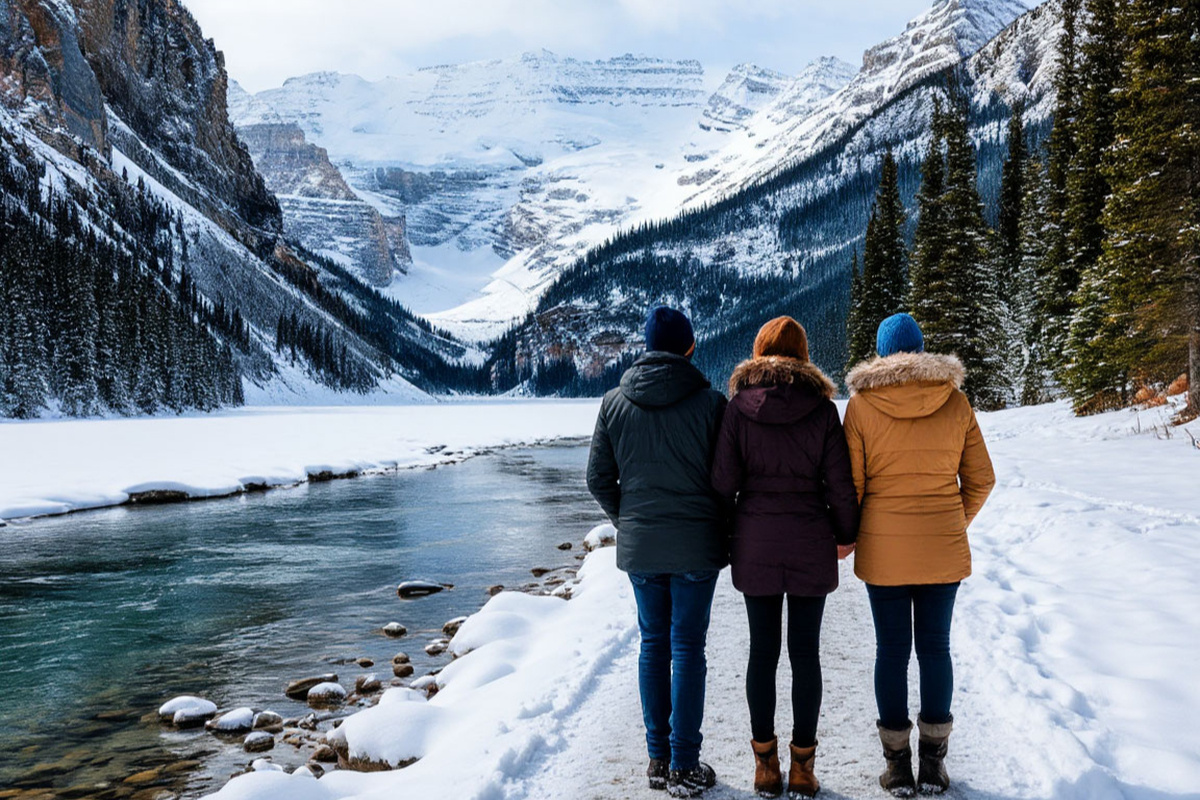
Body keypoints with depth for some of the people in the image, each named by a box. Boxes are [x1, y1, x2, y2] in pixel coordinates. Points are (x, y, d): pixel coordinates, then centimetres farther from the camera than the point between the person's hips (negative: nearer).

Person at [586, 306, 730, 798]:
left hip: (639, 546, 3)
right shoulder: (710, 402, -8)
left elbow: (598, 478, 3)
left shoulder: (614, 402, 0)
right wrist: (720, 531, 10)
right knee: (688, 648, 4)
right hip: (696, 546, -3)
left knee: (653, 645, 14)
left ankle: (658, 758, 21)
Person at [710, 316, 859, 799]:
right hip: (810, 545, 0)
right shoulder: (822, 407, -4)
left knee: (762, 650, 9)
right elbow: (839, 482, -3)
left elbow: (724, 479, -6)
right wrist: (845, 534, 12)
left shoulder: (740, 406, -4)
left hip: (756, 543, 0)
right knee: (806, 652, 8)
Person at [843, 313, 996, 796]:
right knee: (935, 648, 10)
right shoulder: (955, 400, 0)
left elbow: (850, 484, -6)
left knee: (891, 650, 7)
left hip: (883, 548, -1)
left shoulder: (862, 403, -6)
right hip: (944, 549, 2)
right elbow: (981, 478, 4)